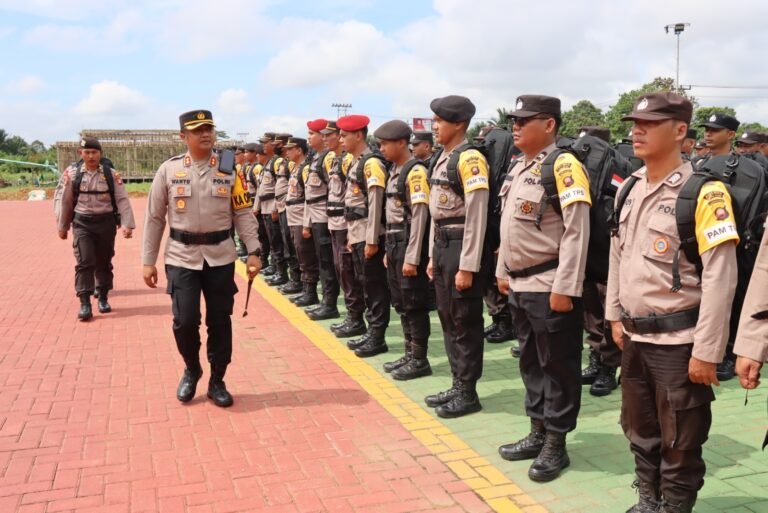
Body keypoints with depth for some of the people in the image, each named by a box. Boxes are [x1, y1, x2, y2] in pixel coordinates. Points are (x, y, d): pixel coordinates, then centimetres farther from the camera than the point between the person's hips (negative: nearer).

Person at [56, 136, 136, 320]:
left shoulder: (111, 174, -3)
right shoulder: (71, 173, -2)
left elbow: (122, 200, -6)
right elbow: (65, 201, 5)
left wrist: (127, 224, -14)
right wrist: (62, 226, 9)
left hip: (106, 222, 1)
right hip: (82, 224, -1)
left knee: (104, 262, 12)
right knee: (84, 262, -9)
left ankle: (103, 298, 28)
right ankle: (85, 304, -4)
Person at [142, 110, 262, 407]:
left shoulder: (229, 170, 2)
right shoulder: (169, 170, -1)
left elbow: (243, 213, 3)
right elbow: (154, 218, 3)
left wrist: (253, 251, -6)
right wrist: (148, 261, 2)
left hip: (220, 257, 1)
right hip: (181, 257, -1)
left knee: (220, 321, 6)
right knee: (185, 320, -6)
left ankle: (217, 382, 23)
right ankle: (191, 370, 24)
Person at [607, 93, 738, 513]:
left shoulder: (703, 192, -15)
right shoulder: (628, 188, 7)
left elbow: (720, 277, -17)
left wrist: (707, 351, -18)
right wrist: (615, 316, 15)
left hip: (679, 341, -7)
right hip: (635, 337, 7)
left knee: (679, 443, 7)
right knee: (639, 431, 20)